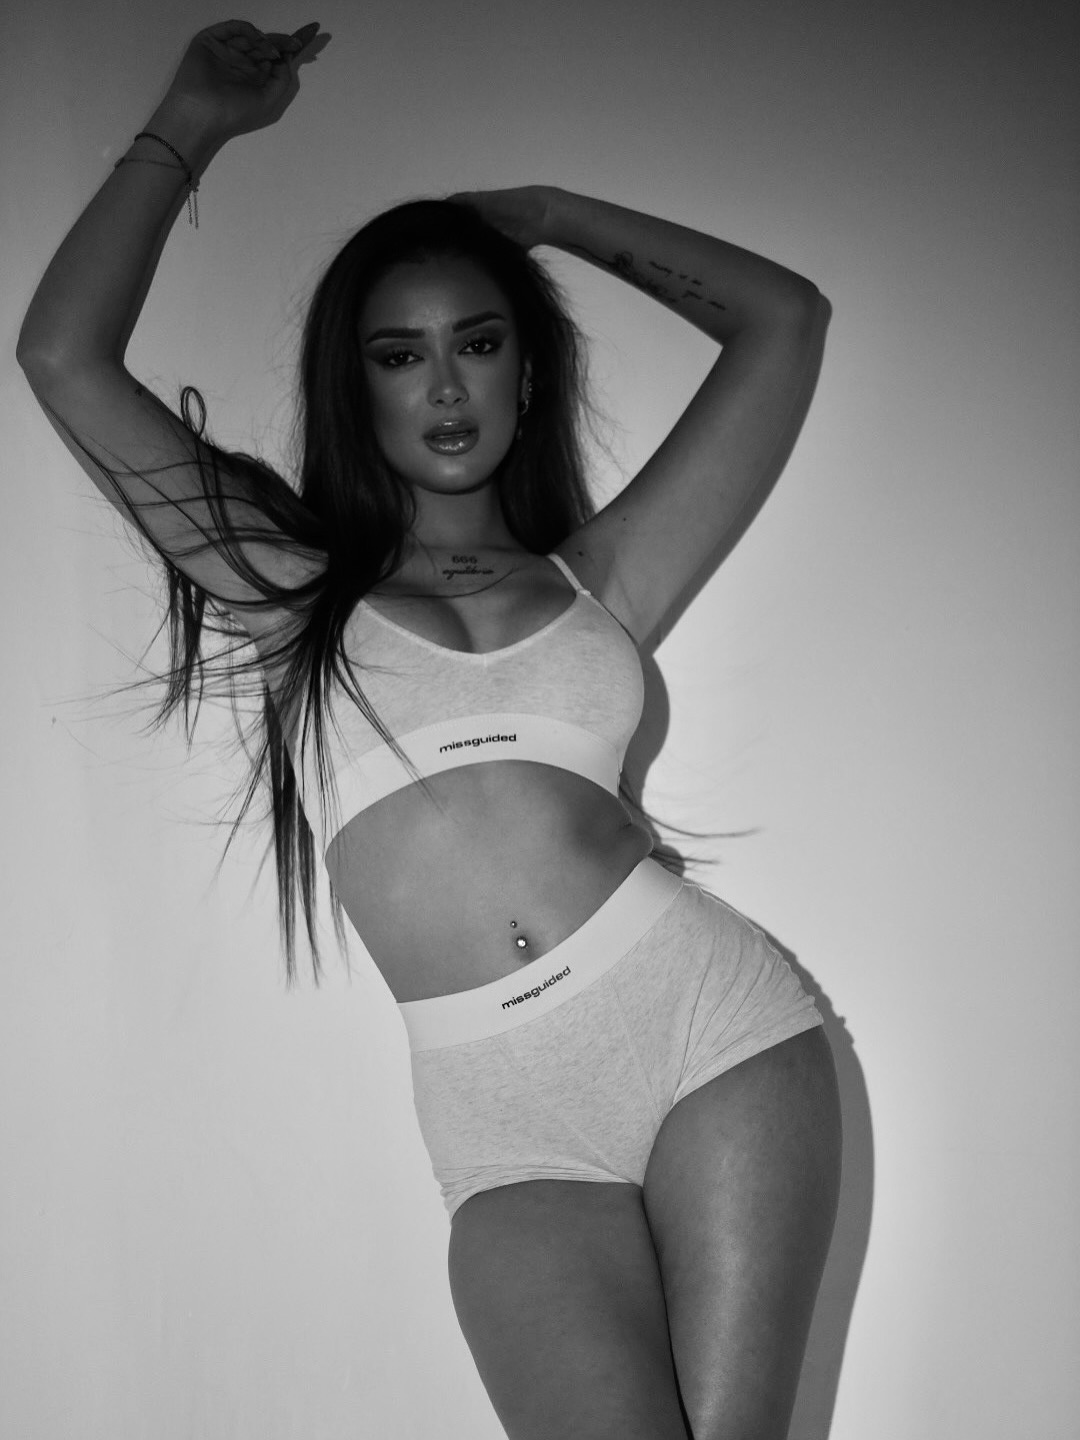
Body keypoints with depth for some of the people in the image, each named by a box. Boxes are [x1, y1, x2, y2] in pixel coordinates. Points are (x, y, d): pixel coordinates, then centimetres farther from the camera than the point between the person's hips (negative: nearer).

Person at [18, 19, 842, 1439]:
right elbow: (65, 359, 9)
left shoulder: (592, 576, 14)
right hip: (507, 1121, 0)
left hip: (708, 1019, 1)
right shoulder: (295, 591, 15)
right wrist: (193, 125, 16)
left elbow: (783, 320, 16)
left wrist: (551, 212, 22)